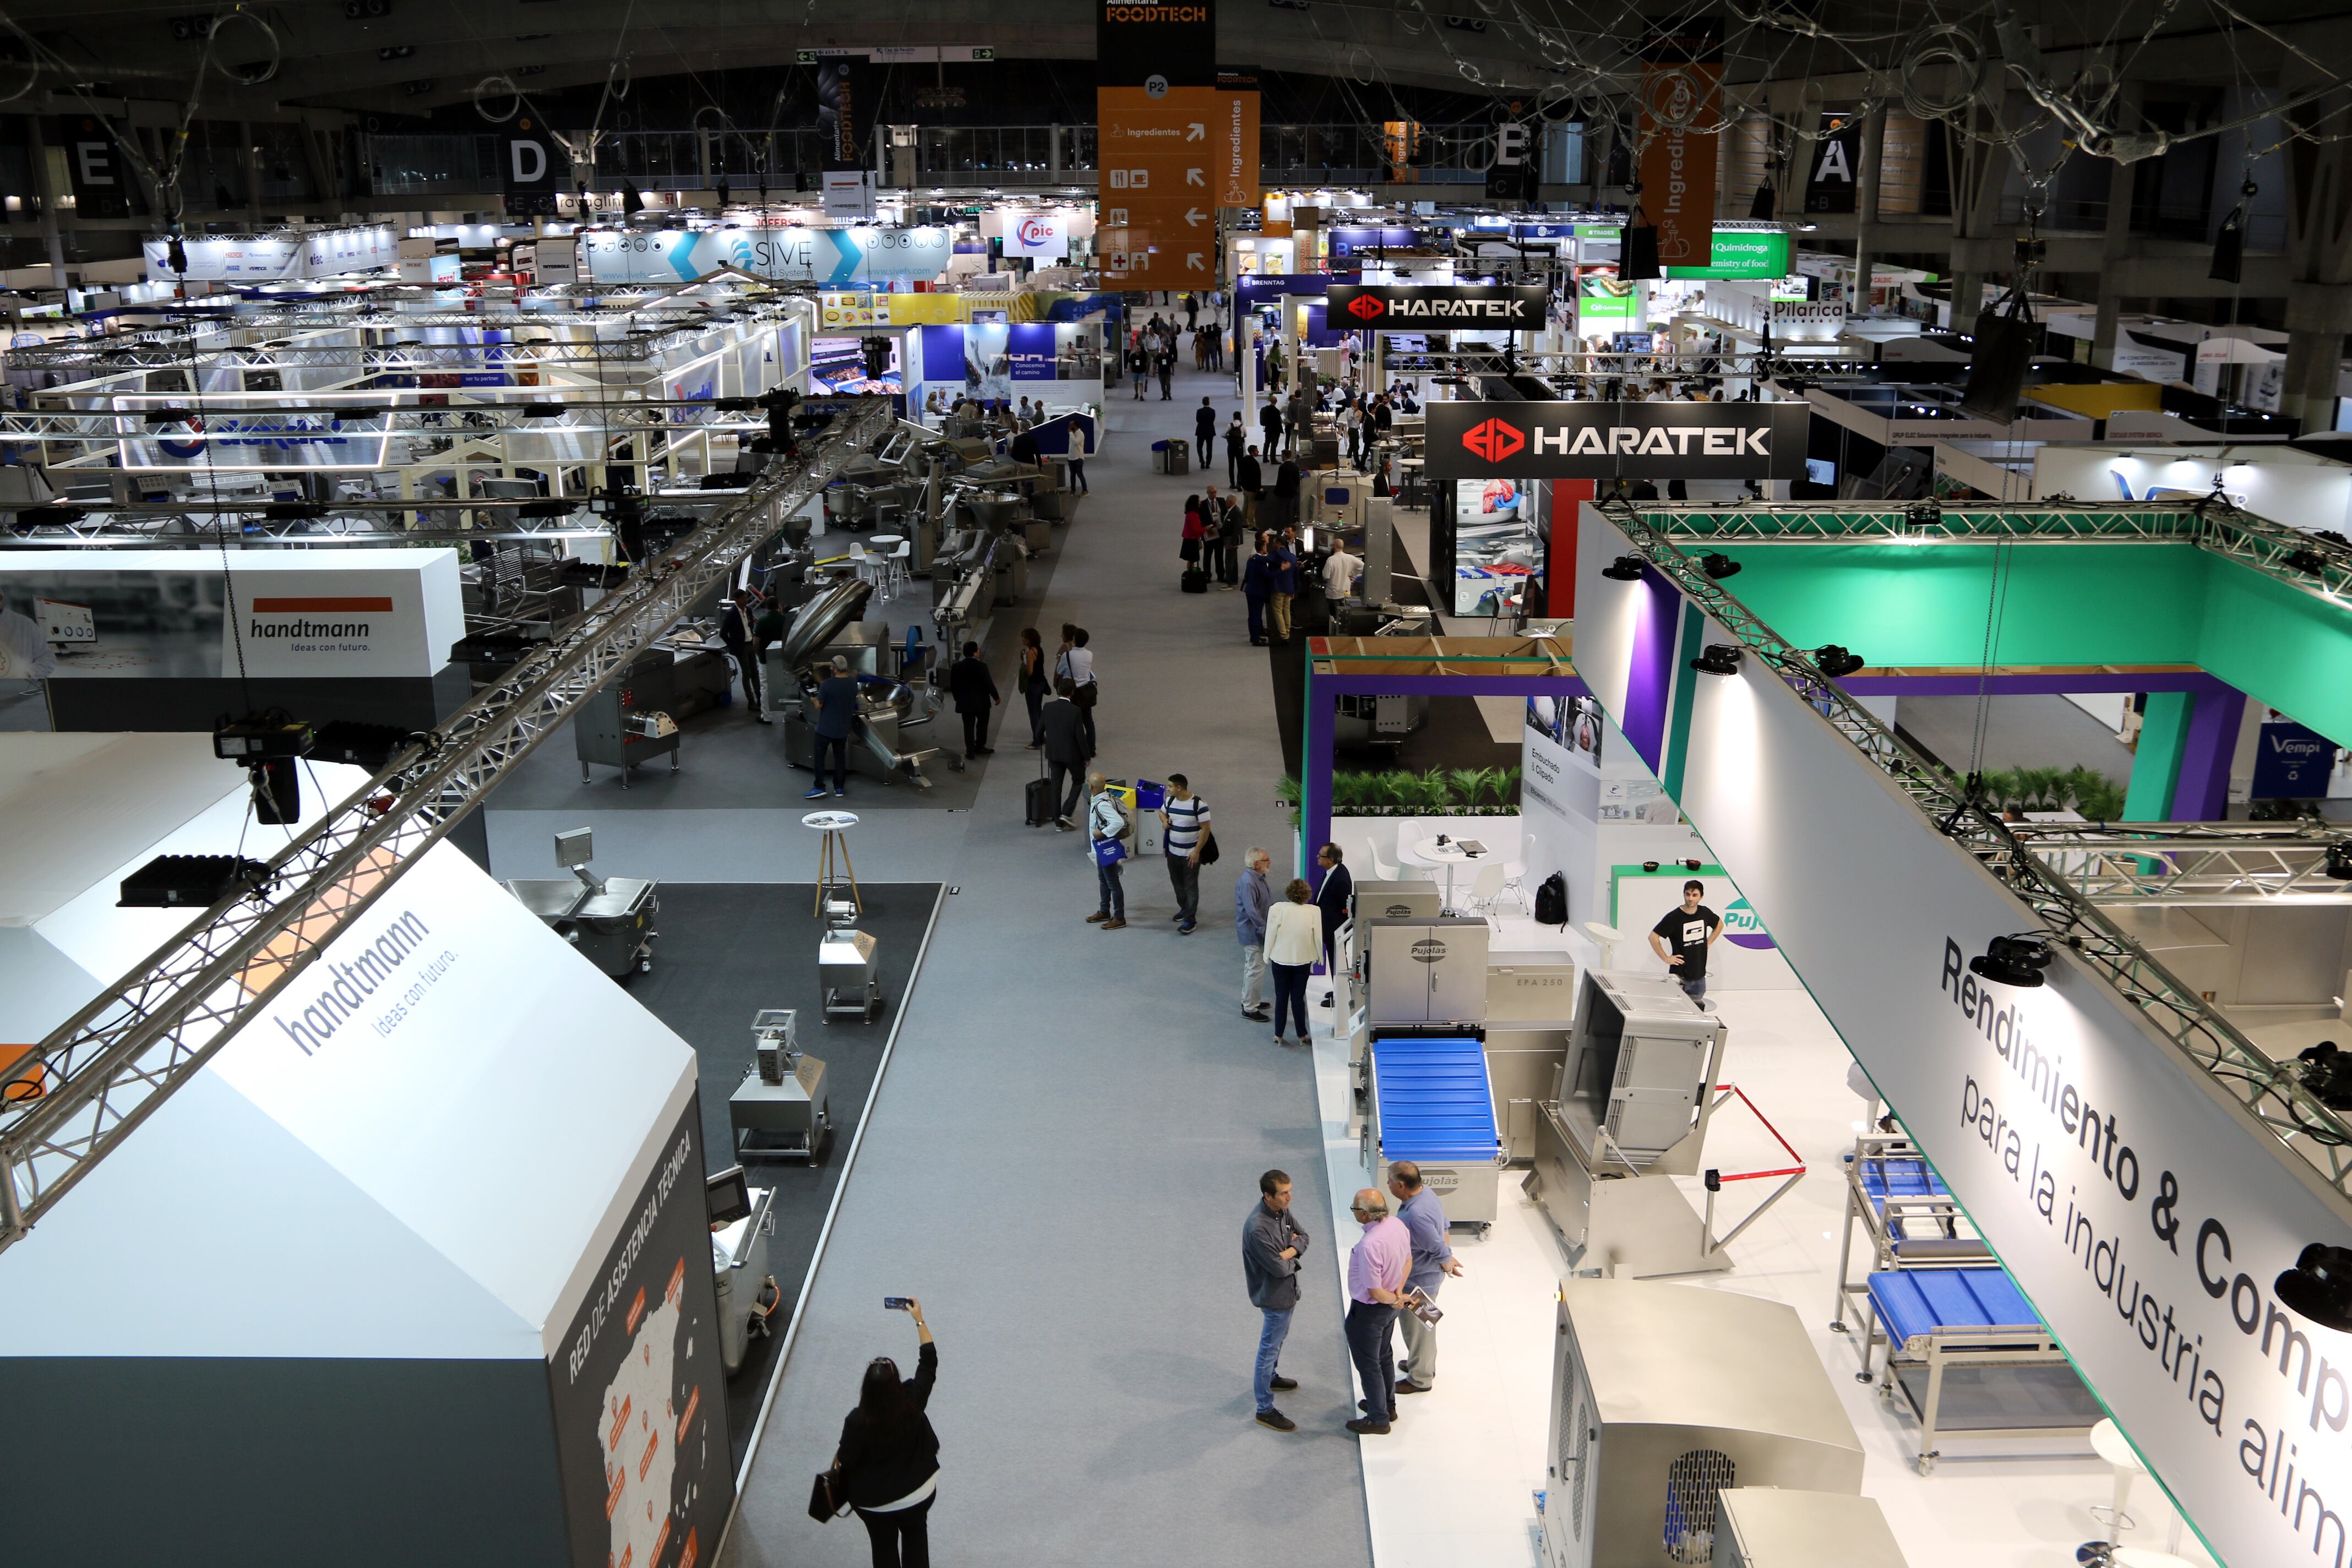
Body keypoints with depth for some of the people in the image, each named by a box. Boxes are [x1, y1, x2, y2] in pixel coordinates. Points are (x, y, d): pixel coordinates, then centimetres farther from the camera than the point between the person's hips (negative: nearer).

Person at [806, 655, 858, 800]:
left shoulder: (827, 684, -21)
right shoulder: (853, 684, -3)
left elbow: (819, 706, -15)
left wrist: (815, 700, 8)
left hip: (826, 728, -5)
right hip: (843, 728, 5)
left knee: (819, 757, 6)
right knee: (840, 757, 15)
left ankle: (819, 788, 3)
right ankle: (839, 788, 18)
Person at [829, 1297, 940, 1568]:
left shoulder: (857, 1422, -30)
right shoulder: (912, 1402, -25)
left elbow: (846, 1459, -15)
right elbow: (929, 1362, -14)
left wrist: (837, 1460, 8)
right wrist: (919, 1319, -9)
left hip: (874, 1500, -2)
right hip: (918, 1492, 2)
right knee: (916, 1538, 26)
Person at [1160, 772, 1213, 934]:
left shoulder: (1199, 805, -20)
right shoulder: (1170, 801, 0)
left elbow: (1206, 829, -16)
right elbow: (1162, 812, 22)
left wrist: (1197, 851, -17)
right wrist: (1164, 821, -3)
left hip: (1191, 854, -7)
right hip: (1173, 852, 7)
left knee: (1191, 887, 0)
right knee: (1177, 883, 19)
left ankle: (1190, 919, 5)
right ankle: (1184, 908, 41)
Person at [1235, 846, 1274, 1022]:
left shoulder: (1259, 878, 5)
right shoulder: (1248, 883, -27)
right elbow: (1251, 911, -30)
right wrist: (1265, 930, -26)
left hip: (1256, 931, 10)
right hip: (1252, 933, -10)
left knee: (1252, 966, 22)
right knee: (1256, 969, -3)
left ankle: (1248, 1000, 37)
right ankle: (1250, 1009, 5)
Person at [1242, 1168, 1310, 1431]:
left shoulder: (1282, 1211, -7)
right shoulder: (1258, 1228, -35)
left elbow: (1304, 1236, 3)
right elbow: (1280, 1268, -31)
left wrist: (1290, 1251, -18)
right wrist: (1293, 1258, -9)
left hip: (1287, 1291, 9)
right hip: (1274, 1297, -9)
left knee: (1279, 1339, 30)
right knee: (1269, 1349, 3)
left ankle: (1271, 1377, 53)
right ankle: (1265, 1410, 14)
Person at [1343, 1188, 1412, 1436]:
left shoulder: (1369, 1246, -38)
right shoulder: (1397, 1224, -11)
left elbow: (1375, 1291, -28)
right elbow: (1408, 1260, 5)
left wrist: (1395, 1300, -10)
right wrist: (1399, 1290, -1)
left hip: (1369, 1311, -8)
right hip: (1389, 1307, 8)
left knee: (1368, 1364, 12)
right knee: (1384, 1355, 27)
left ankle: (1378, 1419, 28)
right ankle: (1387, 1405, 46)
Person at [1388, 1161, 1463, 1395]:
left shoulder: (1416, 1215, -38)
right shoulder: (1425, 1193, -7)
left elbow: (1440, 1251, -29)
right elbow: (1444, 1226, 7)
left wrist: (1448, 1264, -8)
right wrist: (1448, 1258, 13)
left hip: (1418, 1282, -9)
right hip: (1426, 1277, 9)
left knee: (1417, 1328, 12)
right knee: (1424, 1325, 28)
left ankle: (1420, 1379, 32)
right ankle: (1425, 1365, 49)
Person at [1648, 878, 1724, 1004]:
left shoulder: (1705, 913, 0)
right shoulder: (1674, 917, -15)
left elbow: (1719, 924, 22)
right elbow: (1653, 937, -14)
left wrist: (1709, 942, 12)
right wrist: (1666, 958, -13)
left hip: (1699, 976, 5)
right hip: (1679, 976, -5)